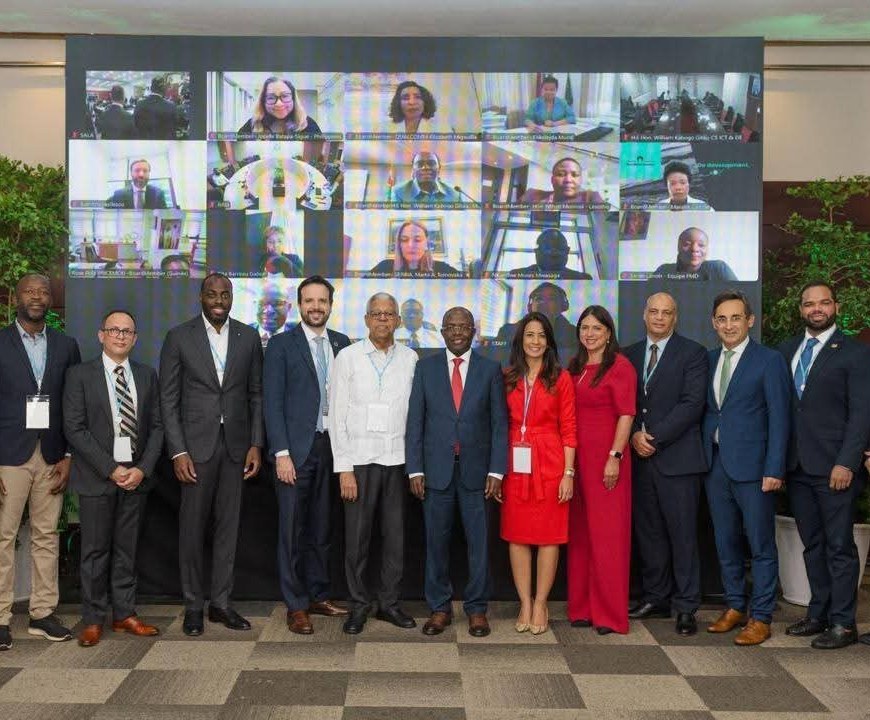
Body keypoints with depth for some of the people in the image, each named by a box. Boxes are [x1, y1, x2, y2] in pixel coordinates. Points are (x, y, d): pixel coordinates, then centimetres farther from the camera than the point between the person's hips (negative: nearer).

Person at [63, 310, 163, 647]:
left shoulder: (147, 375, 10)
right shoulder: (80, 374, -1)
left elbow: (156, 426, 7)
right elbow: (74, 428, -7)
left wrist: (143, 468, -6)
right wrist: (110, 469, -13)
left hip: (137, 475, 3)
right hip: (96, 477, -3)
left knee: (127, 549, 10)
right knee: (95, 551, 3)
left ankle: (125, 614, 19)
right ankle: (93, 620, 13)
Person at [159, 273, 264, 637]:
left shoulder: (248, 337, 7)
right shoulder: (179, 337, -1)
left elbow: (256, 395, 9)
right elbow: (168, 399, -2)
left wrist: (256, 444, 1)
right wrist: (178, 452, -9)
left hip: (235, 444, 2)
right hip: (195, 444, -2)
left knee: (227, 525, 7)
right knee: (192, 525, 3)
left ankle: (221, 602, 17)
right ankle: (193, 605, 15)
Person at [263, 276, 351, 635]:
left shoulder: (342, 344, 10)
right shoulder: (281, 345, -1)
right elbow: (272, 403, -5)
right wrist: (282, 453, -12)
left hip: (332, 447, 4)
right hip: (296, 448, -3)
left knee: (322, 527, 11)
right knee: (292, 529, 1)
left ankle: (318, 595, 23)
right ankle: (296, 606, 9)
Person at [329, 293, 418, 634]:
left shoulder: (410, 359, 6)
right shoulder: (348, 357, 0)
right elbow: (337, 416, -2)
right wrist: (343, 468, -7)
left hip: (398, 459, 2)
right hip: (360, 459, -2)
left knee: (395, 535, 8)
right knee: (357, 536, 3)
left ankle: (389, 602, 21)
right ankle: (359, 604, 17)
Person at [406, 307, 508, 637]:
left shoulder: (490, 369, 3)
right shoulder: (425, 367, 4)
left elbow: (499, 423, 2)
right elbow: (415, 421, 3)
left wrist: (496, 471, -5)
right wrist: (415, 470, -3)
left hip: (476, 469, 0)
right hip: (436, 469, 1)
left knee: (478, 542, 5)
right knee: (437, 541, 7)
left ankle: (476, 609, 18)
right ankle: (439, 608, 19)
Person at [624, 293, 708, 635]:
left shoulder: (692, 353, 0)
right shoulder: (630, 354, 14)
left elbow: (692, 403, -9)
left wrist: (655, 437, -13)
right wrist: (635, 435, -6)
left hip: (677, 457, -4)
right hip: (640, 456, 5)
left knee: (683, 534, -1)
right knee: (648, 533, 9)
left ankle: (686, 607, 7)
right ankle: (655, 598, 20)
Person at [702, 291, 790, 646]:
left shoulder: (769, 360, -4)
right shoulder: (708, 360, 11)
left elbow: (779, 418, -8)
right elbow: (705, 411, 12)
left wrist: (774, 469, -13)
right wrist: (702, 457, 2)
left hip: (752, 466, -5)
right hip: (715, 465, 5)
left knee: (761, 546, 2)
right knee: (725, 543, 13)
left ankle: (760, 618, 10)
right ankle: (735, 607, 26)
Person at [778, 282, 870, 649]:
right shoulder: (786, 351, 12)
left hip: (834, 467, -5)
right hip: (797, 466, 5)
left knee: (839, 546, 1)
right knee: (812, 545, 13)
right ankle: (819, 614, 23)